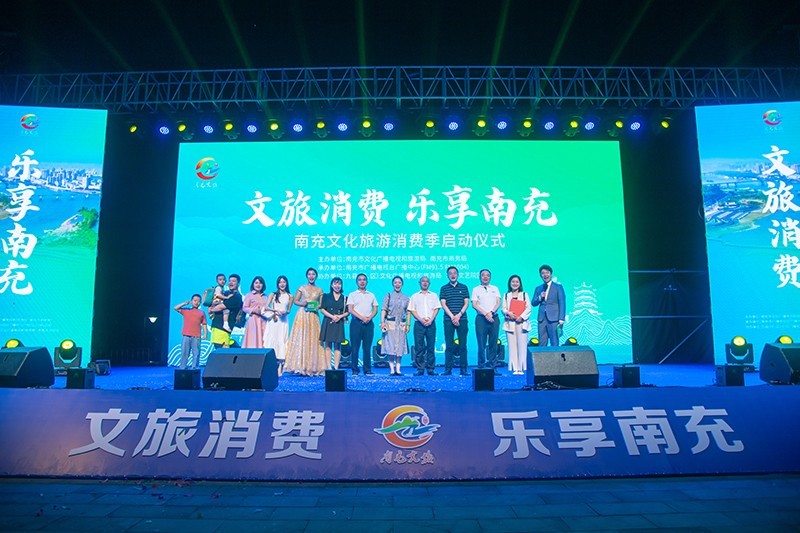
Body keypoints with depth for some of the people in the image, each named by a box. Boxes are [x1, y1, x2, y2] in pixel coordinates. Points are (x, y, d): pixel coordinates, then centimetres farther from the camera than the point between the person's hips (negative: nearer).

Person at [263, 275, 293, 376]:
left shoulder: (290, 296, 10)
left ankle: (280, 368, -5)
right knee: (271, 340, -5)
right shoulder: (273, 294, 9)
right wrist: (276, 310, -14)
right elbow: (266, 307, 2)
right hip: (273, 320, 0)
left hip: (283, 321, 0)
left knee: (281, 341, -5)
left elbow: (289, 310, 9)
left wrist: (284, 312, -12)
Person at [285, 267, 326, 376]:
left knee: (313, 340, -1)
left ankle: (313, 367, 2)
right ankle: (301, 366, -4)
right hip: (302, 315, -1)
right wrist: (301, 303, -12)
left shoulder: (319, 290, 11)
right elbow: (295, 301, 7)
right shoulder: (302, 288, 7)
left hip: (314, 317, 1)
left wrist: (318, 307, -9)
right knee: (301, 339, -5)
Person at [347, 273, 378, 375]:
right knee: (355, 347, -3)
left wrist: (369, 317, -9)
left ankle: (367, 369, 5)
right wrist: (362, 317, -14)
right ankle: (355, 370, 2)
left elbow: (375, 309, 11)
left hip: (368, 323, 2)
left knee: (367, 347, 2)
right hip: (356, 322, -2)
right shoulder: (352, 295, 8)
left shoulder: (371, 295, 18)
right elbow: (350, 309, -2)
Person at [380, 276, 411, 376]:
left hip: (401, 325, 3)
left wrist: (408, 324, 3)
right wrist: (382, 322, -13)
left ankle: (398, 369, 5)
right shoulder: (388, 296, 5)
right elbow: (383, 310, -1)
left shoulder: (406, 298, 12)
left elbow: (408, 313, 11)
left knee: (400, 347, 2)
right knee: (391, 346, -5)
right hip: (390, 324, -2)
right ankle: (392, 369, -2)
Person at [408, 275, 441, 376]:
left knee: (431, 347, -1)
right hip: (419, 323, -1)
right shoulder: (415, 296, 12)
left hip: (431, 323, 1)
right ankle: (420, 369, 1)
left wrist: (430, 320, -8)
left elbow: (436, 309, 7)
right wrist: (421, 320, -9)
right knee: (419, 347, -3)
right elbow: (412, 310, 4)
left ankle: (430, 369, 2)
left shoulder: (433, 295, 15)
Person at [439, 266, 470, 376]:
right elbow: (443, 304, 1)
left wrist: (459, 315, -9)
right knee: (449, 346, 0)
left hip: (462, 319, 1)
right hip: (448, 320, 0)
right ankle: (448, 369, 3)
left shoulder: (464, 287, 11)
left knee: (463, 345, 1)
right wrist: (452, 316, -10)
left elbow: (466, 303, 5)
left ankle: (463, 369, 4)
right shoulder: (444, 288, 8)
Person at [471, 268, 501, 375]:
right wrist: (485, 314, -11)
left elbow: (498, 303, 7)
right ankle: (481, 367, -1)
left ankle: (493, 367, 3)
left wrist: (491, 312, -11)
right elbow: (474, 305, -1)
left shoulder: (495, 289, 17)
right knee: (481, 344, -4)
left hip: (494, 318, 2)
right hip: (481, 318, -2)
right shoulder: (476, 289, 9)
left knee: (493, 343, 1)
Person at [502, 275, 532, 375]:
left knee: (522, 346, -6)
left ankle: (521, 368, -4)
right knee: (512, 346, -4)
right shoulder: (506, 295, 16)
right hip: (510, 323, 1)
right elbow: (503, 308, 8)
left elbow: (529, 308, 3)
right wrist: (508, 313, -13)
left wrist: (521, 316, -11)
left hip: (522, 323, -1)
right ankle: (515, 368, -3)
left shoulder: (524, 294, 13)